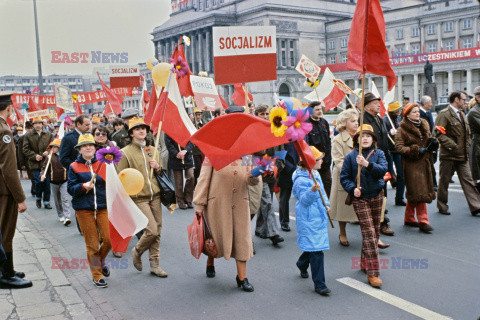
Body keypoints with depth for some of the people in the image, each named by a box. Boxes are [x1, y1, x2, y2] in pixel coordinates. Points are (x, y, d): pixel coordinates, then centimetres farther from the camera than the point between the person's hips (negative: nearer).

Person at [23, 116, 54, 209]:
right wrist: (34, 156, -11)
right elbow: (25, 150, 2)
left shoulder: (48, 135, 11)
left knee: (47, 182, 1)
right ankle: (38, 198, 17)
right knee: (38, 181, -9)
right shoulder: (28, 135, 6)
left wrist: (48, 152, -9)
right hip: (35, 163, -1)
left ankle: (46, 202, 11)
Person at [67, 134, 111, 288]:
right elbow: (70, 188, 0)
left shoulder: (102, 164, 8)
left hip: (103, 207, 2)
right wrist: (83, 187, -17)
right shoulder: (74, 167, 3)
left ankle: (101, 260, 26)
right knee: (92, 244, 2)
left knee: (109, 239, -7)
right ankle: (97, 276, 17)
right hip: (84, 209, -2)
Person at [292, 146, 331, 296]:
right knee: (316, 251, -8)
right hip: (308, 220, -9)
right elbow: (304, 200, -22)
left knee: (314, 246, 19)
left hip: (319, 216, 9)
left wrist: (326, 204, 17)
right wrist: (312, 191, -37)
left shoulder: (315, 174, 10)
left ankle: (302, 264, 48)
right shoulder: (301, 180, -19)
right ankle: (319, 284, 0)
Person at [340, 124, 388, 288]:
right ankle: (372, 272, -9)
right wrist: (353, 189, -15)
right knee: (369, 232, -11)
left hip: (377, 196, 3)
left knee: (375, 231, 11)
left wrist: (368, 164, -28)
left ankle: (365, 263, 31)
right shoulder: (351, 156, -1)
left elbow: (383, 170, -14)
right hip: (360, 198, -3)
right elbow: (344, 177, 1)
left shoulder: (379, 154, 3)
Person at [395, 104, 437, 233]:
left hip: (424, 162, 7)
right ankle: (423, 221, -7)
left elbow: (429, 140, 24)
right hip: (412, 164, -7)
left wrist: (433, 142, 0)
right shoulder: (402, 129, -6)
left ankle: (409, 218, 24)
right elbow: (399, 147, -14)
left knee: (413, 193, 12)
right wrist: (416, 150, -21)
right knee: (419, 192, -10)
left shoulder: (424, 125, 14)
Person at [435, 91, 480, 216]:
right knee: (444, 181, 5)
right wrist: (453, 146, -20)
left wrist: (467, 147, 12)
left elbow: (467, 133, 26)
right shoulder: (444, 114, -10)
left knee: (468, 180, 3)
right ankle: (442, 206, 18)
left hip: (462, 155, 7)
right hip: (448, 155, -7)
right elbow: (438, 133, -19)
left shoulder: (462, 114, 18)